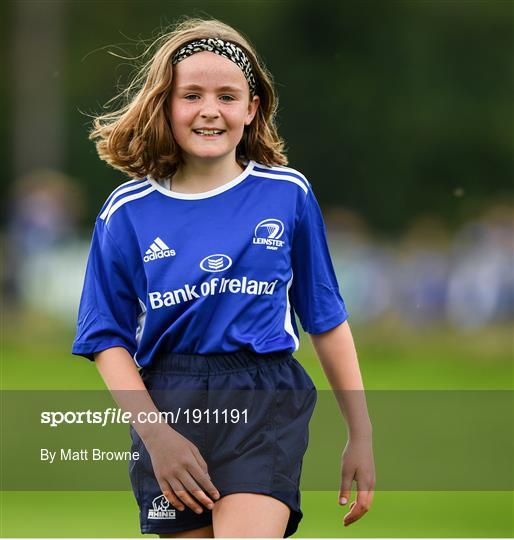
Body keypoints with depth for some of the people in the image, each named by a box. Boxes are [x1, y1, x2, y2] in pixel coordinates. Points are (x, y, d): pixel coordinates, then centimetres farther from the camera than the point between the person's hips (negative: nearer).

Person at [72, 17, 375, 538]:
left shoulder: (288, 194, 5)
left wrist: (360, 435, 13)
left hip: (267, 403, -1)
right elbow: (108, 339, 4)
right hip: (168, 404, 2)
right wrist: (156, 436, -10)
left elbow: (326, 319, 13)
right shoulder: (128, 212, 4)